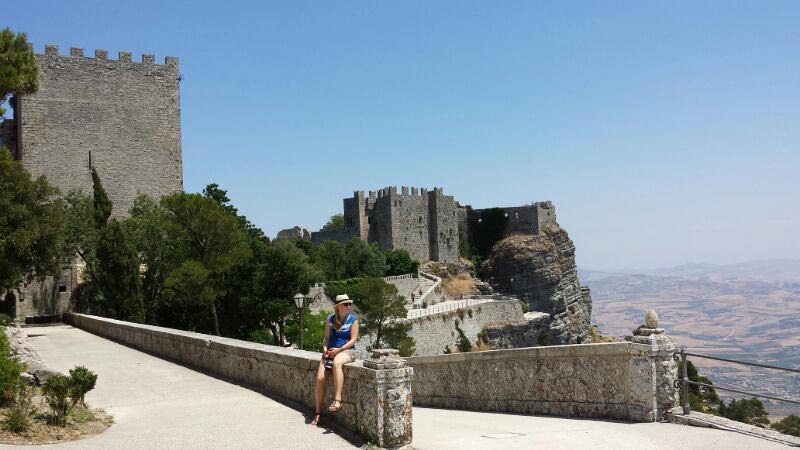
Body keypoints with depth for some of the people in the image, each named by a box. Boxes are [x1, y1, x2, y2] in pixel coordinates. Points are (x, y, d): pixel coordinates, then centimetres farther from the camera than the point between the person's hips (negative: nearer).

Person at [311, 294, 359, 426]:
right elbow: (326, 337, 12)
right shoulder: (330, 319, 10)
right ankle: (317, 412, -2)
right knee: (320, 378, -15)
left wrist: (339, 349, -15)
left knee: (337, 363, -40)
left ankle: (337, 399, -40)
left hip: (347, 350, -4)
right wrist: (325, 349, -8)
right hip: (330, 351, 4)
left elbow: (353, 339, -4)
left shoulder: (353, 319, 0)